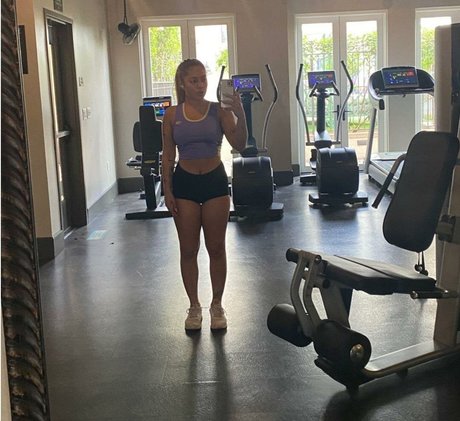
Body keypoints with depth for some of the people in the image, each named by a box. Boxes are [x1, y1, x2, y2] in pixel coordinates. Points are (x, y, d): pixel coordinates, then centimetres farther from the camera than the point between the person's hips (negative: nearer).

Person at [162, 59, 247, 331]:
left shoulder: (219, 111, -3)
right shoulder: (172, 115, 0)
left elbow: (239, 145, -13)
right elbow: (168, 156, 3)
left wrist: (240, 113, -28)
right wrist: (167, 190, -4)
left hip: (215, 181, 0)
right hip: (184, 183, 1)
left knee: (216, 248, 8)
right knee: (189, 250, 7)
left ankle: (217, 305, 23)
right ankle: (194, 306, 22)